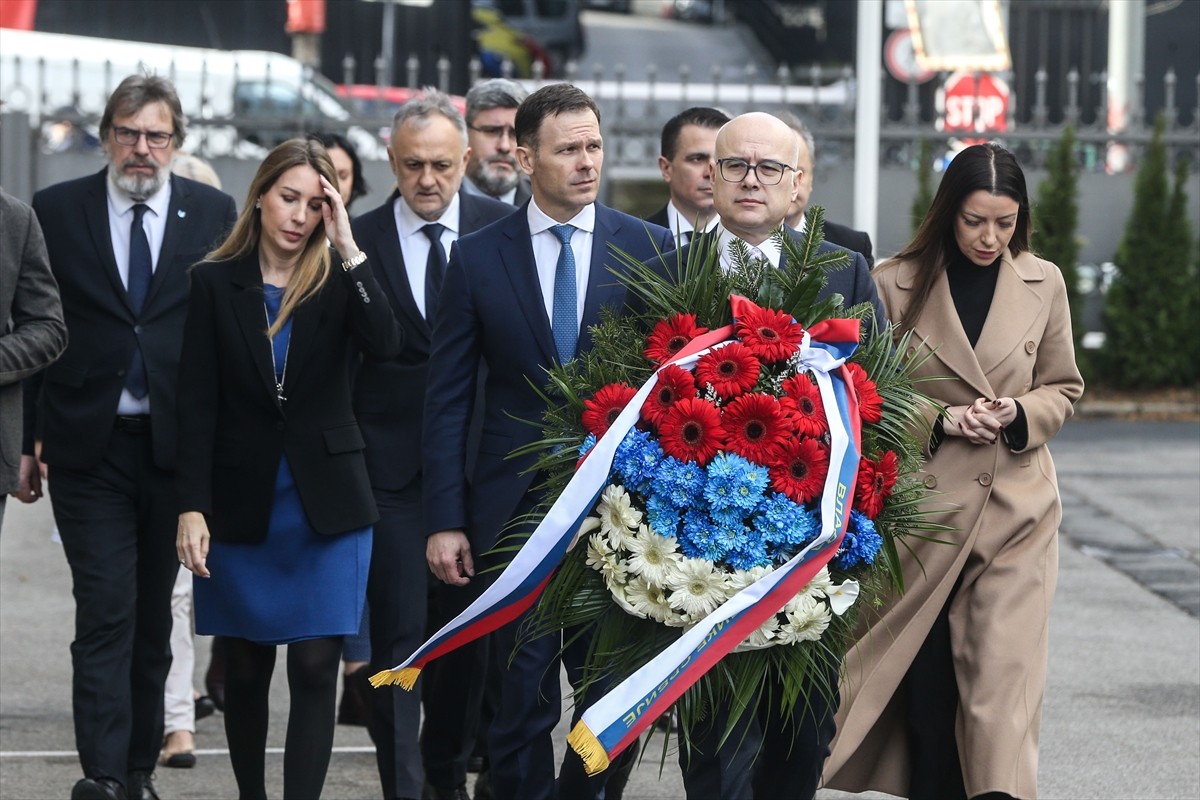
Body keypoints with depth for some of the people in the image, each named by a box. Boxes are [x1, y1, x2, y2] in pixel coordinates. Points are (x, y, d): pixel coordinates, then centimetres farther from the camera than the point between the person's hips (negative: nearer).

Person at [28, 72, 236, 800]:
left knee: (154, 611, 11)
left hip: (178, 442, 2)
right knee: (106, 609, -8)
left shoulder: (215, 214, 3)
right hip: (89, 442, -1)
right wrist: (26, 438, -3)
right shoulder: (56, 212, 1)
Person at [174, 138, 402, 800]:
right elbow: (197, 404, -2)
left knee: (315, 669, -8)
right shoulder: (216, 283, 1)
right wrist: (191, 507, -8)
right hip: (241, 502, 1)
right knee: (247, 670, 10)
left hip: (325, 504, -1)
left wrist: (346, 247, -19)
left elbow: (385, 344, -20)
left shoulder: (339, 282, 1)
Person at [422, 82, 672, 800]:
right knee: (523, 695, 1)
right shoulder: (478, 257, 2)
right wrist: (445, 521, -3)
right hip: (515, 505, -1)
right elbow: (448, 400, 3)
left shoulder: (651, 249, 2)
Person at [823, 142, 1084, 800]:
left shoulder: (1043, 284, 5)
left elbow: (1063, 388, 14)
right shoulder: (895, 284, -2)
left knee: (1001, 670, -10)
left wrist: (1020, 414, -7)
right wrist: (939, 421, -12)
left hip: (1016, 507, 1)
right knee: (927, 678, 4)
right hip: (924, 502, 0)